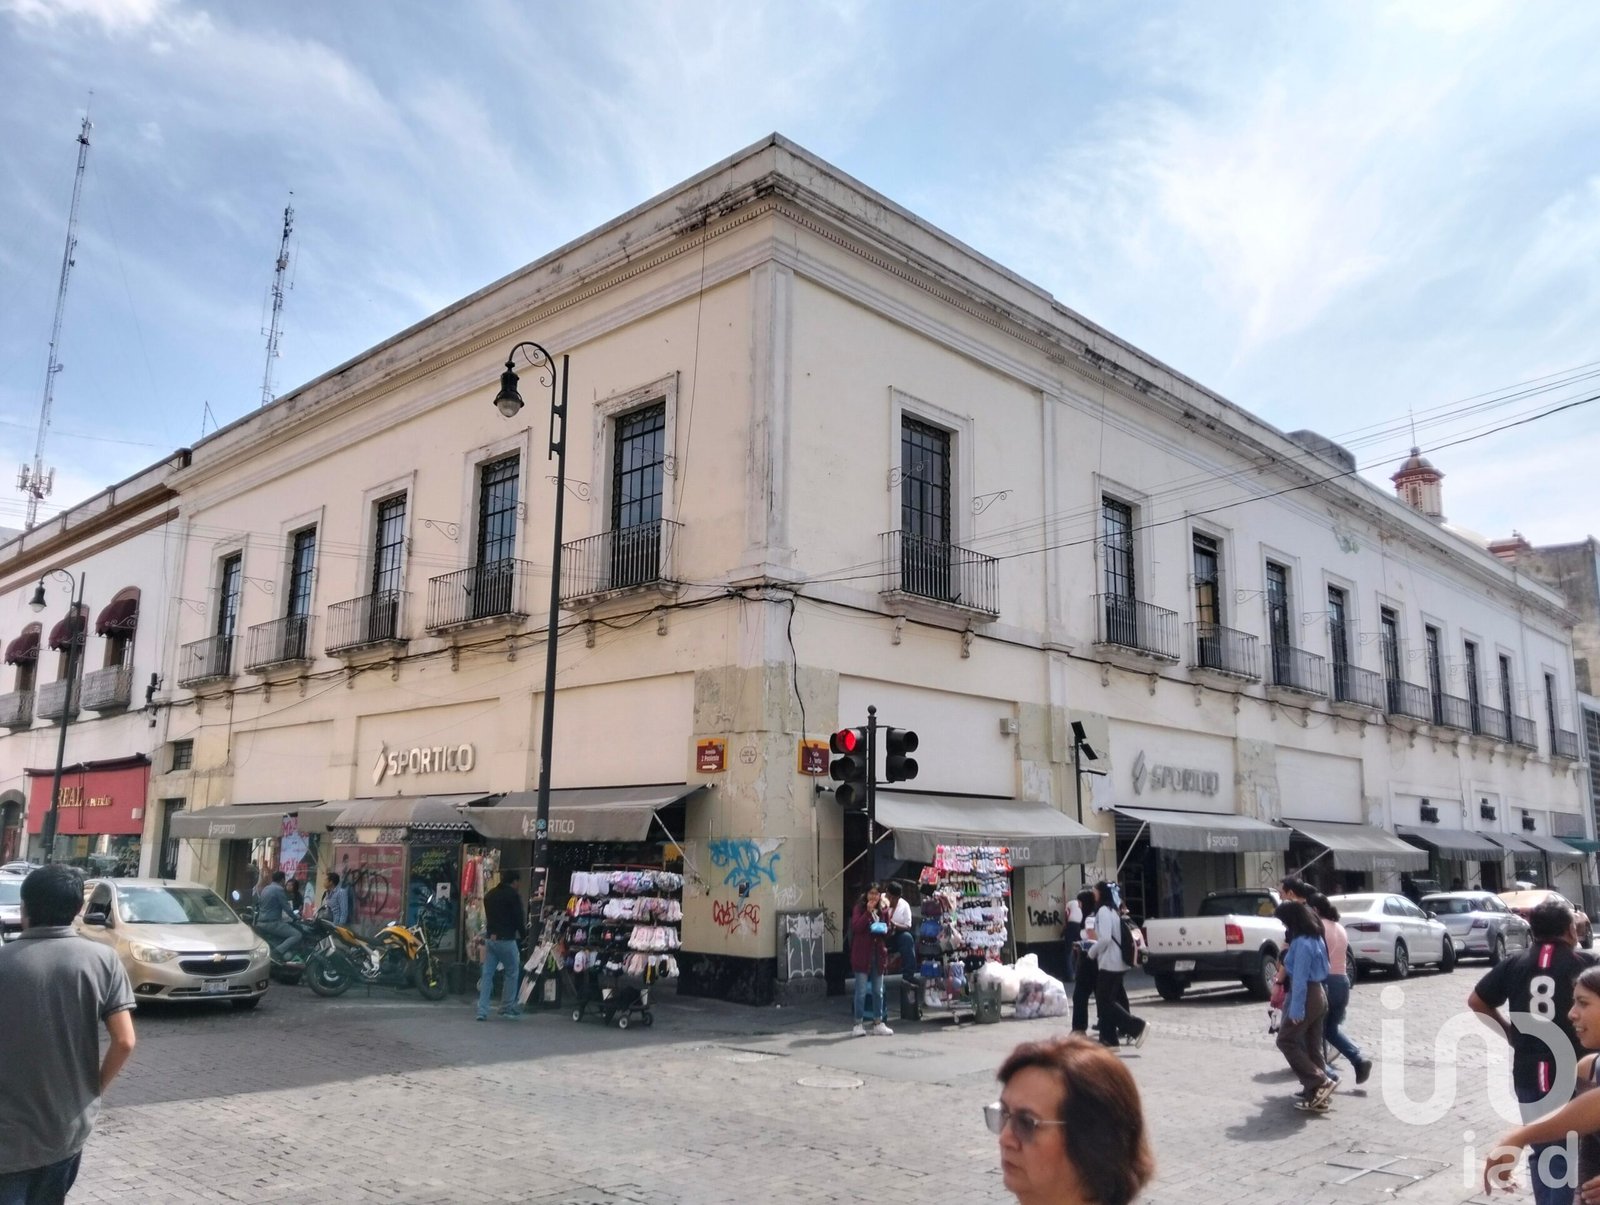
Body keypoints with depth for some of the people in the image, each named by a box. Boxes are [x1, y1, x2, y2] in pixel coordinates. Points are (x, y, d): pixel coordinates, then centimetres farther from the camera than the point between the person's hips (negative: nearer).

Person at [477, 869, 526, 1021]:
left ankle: (482, 1010, 1)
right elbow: (519, 918, -8)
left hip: (490, 938, 6)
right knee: (512, 973, 8)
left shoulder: (489, 894, 14)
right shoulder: (513, 895, -9)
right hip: (506, 939, -6)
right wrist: (522, 932, 7)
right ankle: (507, 1007, 12)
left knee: (487, 974, 5)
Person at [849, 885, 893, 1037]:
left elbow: (888, 930, 20)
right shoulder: (860, 908, -3)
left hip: (879, 954, 5)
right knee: (861, 991, -3)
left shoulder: (884, 910, 9)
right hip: (862, 954, -5)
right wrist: (868, 912, -23)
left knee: (878, 991, 11)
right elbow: (856, 927, -18)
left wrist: (884, 929, -3)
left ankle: (878, 1023, 20)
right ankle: (858, 1024, 5)